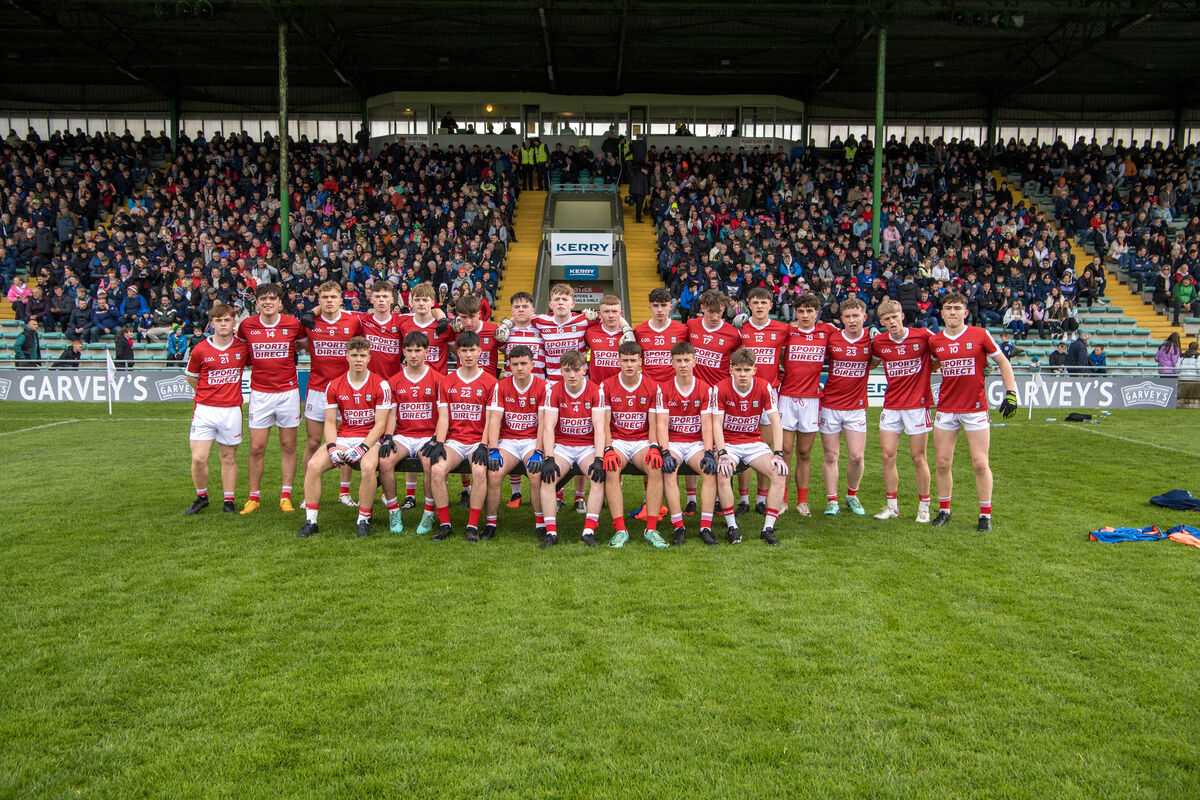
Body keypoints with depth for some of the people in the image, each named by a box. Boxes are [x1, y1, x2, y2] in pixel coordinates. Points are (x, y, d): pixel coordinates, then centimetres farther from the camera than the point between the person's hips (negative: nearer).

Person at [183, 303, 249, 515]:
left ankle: (229, 501, 18)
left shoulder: (243, 348, 1)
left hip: (232, 410, 1)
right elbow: (190, 377, 13)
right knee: (198, 458, -6)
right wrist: (208, 392, 10)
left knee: (229, 458, 7)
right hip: (205, 410, -1)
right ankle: (201, 497, 15)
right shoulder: (201, 350, -1)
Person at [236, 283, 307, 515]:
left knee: (288, 446, 5)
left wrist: (290, 352, 7)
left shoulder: (293, 324, -3)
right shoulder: (247, 325, -1)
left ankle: (286, 497, 13)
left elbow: (304, 344, 17)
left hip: (288, 391, 0)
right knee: (256, 448, 0)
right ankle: (254, 497, 13)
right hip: (260, 393, 0)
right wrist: (256, 359, 10)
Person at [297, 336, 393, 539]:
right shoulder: (334, 385, 6)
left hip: (370, 439, -3)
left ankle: (363, 520, -17)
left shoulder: (380, 385, -4)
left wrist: (362, 447, -18)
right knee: (313, 465, -21)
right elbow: (330, 422, 7)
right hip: (342, 438, 3)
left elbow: (380, 424, -6)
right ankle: (310, 520, -11)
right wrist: (331, 446, -11)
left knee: (368, 467, -35)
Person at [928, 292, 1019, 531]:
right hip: (946, 409, 3)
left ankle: (985, 514, 10)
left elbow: (1003, 362, 5)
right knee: (943, 463, 4)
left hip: (975, 409, -3)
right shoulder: (935, 342, 4)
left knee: (980, 464, -2)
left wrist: (1011, 393, -3)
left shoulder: (981, 335, -3)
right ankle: (944, 510, 19)